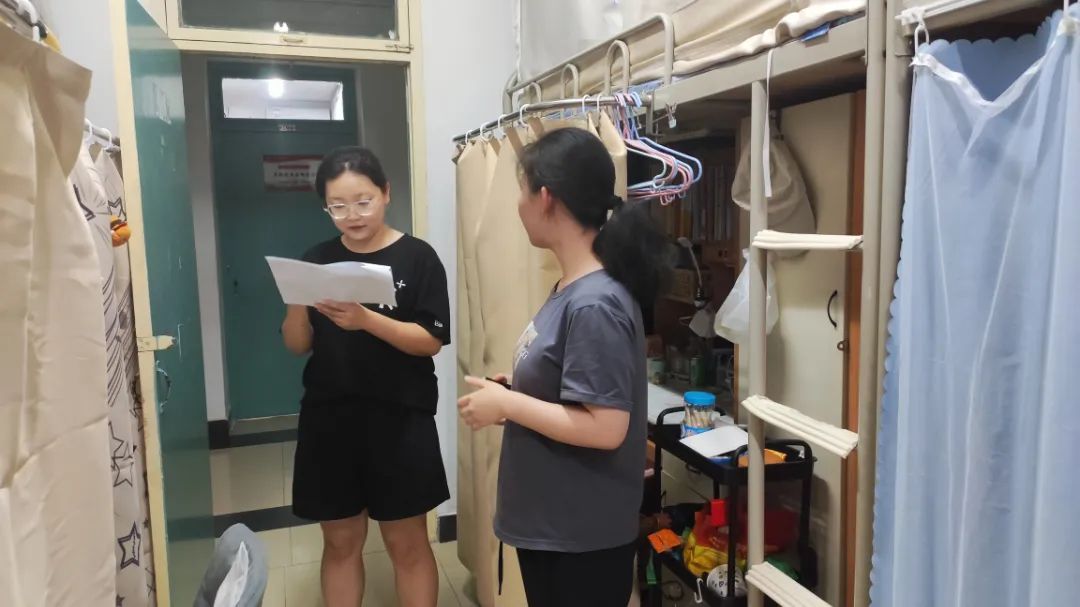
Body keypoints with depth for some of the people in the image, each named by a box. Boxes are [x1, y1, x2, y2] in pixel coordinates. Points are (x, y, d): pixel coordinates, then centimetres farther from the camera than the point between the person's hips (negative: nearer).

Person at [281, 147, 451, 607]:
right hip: (328, 418, 4)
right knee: (340, 541, 15)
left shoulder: (417, 257, -6)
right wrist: (299, 303, -16)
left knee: (407, 542, 9)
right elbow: (297, 345, 5)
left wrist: (365, 320, -27)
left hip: (399, 419, -3)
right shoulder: (318, 261, 5)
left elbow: (431, 341, -12)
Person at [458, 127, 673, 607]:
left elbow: (605, 427, -28)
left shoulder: (594, 305, -25)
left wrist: (507, 404, -20)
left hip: (584, 536, -9)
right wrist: (512, 393, 1)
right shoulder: (572, 289, 4)